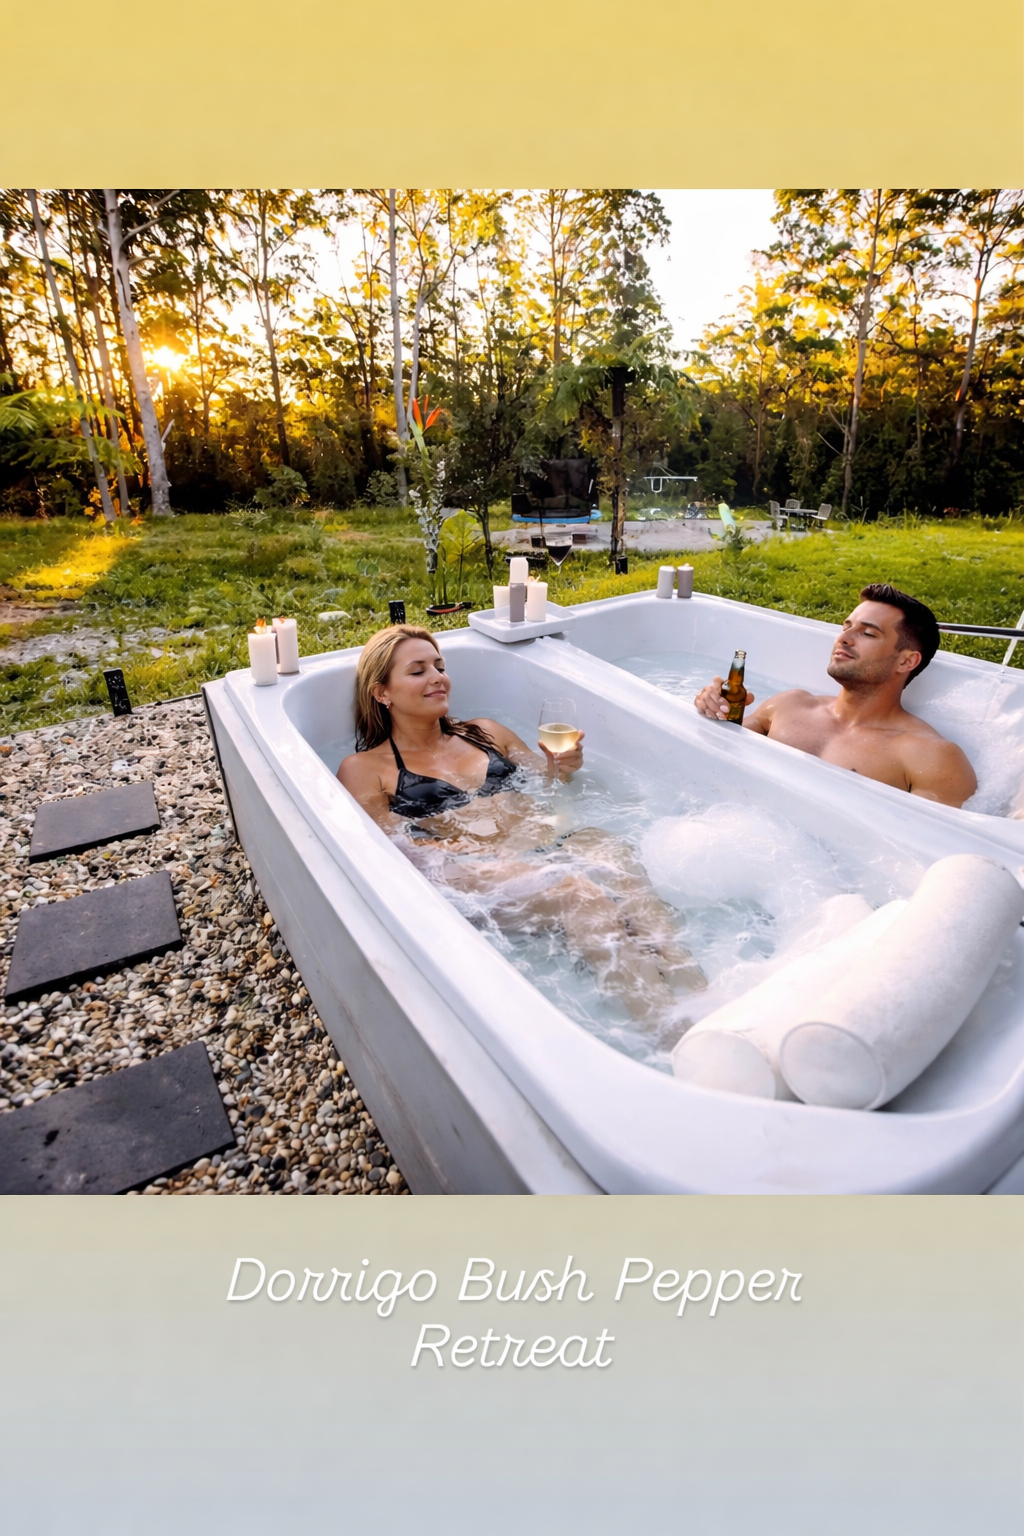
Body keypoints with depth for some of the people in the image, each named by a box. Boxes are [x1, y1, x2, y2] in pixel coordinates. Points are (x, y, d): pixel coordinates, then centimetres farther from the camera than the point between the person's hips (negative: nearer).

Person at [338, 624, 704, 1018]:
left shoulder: (486, 732, 25)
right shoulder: (363, 769, 13)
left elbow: (546, 788, 25)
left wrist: (559, 769, 1)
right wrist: (475, 848, -14)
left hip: (552, 843, 4)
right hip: (478, 871, -4)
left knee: (612, 850, -29)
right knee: (577, 893, -32)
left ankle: (695, 992, -39)